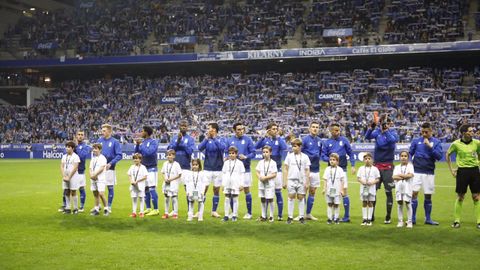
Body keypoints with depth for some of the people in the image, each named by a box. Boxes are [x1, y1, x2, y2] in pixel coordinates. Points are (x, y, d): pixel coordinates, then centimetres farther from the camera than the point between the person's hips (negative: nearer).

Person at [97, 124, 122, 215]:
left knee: (110, 187, 2)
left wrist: (110, 163, -17)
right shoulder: (99, 141, 7)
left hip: (109, 168, -4)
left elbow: (119, 155, -8)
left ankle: (109, 207, 11)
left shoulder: (115, 142, -4)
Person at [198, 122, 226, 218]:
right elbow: (200, 148, -12)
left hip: (218, 169, 0)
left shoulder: (220, 140, 1)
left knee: (216, 190, 7)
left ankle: (214, 211, 17)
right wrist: (207, 138, -18)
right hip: (208, 168, 0)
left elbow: (222, 147, -20)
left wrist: (214, 138, -19)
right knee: (204, 189, -4)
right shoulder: (207, 140, 3)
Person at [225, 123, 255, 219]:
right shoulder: (230, 140, 6)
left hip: (245, 169, -2)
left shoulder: (247, 139, -1)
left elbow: (253, 153, -2)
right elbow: (226, 153, 12)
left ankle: (249, 213, 9)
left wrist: (246, 157, -19)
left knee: (246, 190, 1)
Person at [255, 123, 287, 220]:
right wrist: (264, 136, -18)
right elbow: (256, 146, -12)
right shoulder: (265, 140, 4)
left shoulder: (279, 140, 3)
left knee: (278, 192, 0)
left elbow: (284, 148, -16)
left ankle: (280, 215, 5)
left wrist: (278, 137, -12)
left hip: (277, 169, -1)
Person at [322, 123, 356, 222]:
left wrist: (353, 166, -2)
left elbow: (350, 153, 5)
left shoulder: (344, 140, 3)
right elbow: (323, 156, 5)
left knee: (344, 191, -5)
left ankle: (347, 216, 0)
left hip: (342, 169, -2)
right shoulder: (327, 142, 7)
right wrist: (330, 159, -14)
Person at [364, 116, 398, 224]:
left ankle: (388, 217, 12)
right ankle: (371, 215, 15)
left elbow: (393, 140, -27)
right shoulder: (377, 131, 2)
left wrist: (386, 130, -36)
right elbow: (367, 136, -14)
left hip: (388, 167, -3)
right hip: (377, 165, 3)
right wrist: (371, 127, -30)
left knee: (388, 191, 2)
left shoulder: (393, 133, -6)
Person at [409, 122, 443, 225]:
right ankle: (413, 218, -1)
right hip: (416, 172, 0)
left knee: (428, 196, 7)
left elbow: (439, 156, -6)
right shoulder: (416, 141, 5)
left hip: (429, 173, 0)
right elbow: (409, 154, 11)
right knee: (414, 193, -8)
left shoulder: (436, 142, 3)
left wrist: (430, 146, -15)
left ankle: (428, 218, 18)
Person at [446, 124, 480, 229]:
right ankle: (457, 221, 13)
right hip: (462, 171, -2)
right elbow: (448, 155, 10)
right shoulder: (456, 144, -4)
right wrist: (451, 169, 7)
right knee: (460, 197, 3)